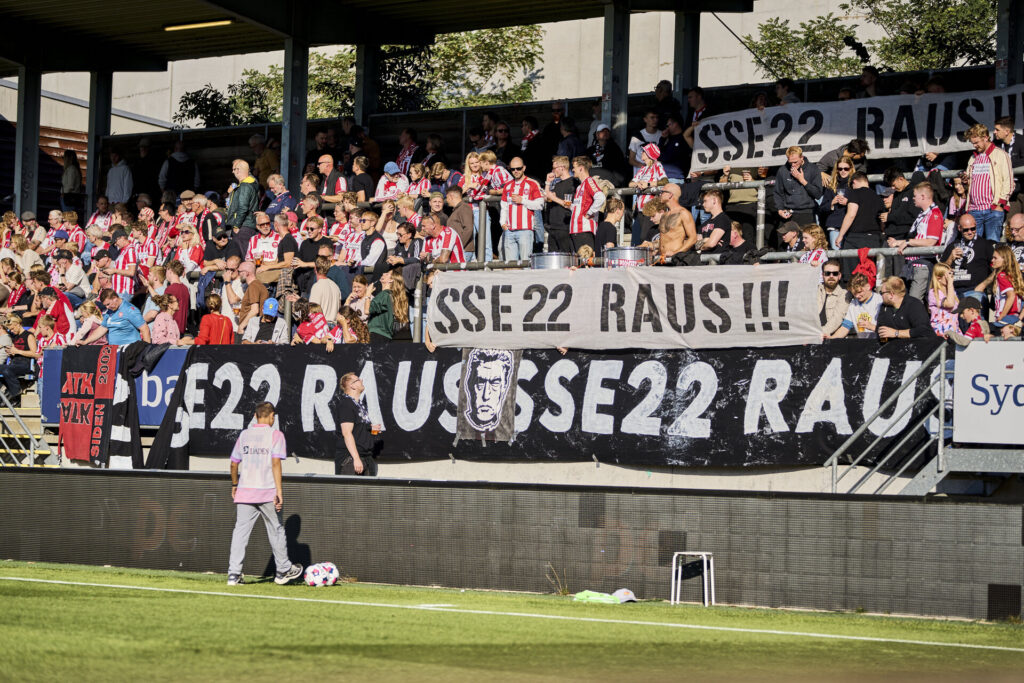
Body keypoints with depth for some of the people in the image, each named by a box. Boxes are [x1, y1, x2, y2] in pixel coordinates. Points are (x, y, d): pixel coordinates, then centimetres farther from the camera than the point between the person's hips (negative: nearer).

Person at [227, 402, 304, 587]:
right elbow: (276, 463, -13)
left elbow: (234, 463, 12)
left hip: (245, 491, 3)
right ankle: (283, 571, 20)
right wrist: (279, 491, -15)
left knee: (241, 531, 0)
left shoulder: (244, 435, 10)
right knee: (276, 530, 11)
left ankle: (233, 573, -9)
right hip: (268, 491, -3)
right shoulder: (275, 435, -2)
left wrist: (234, 485, 26)